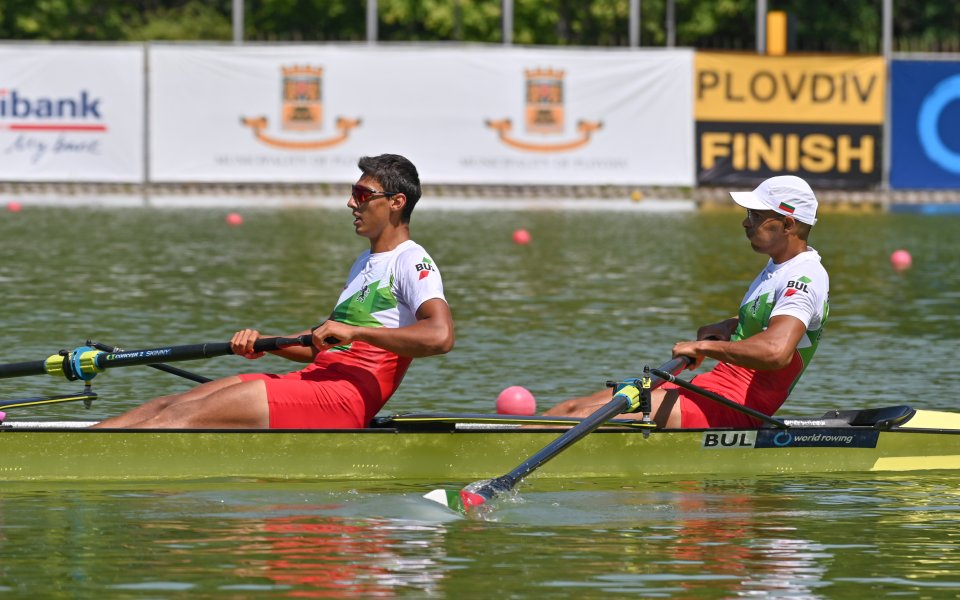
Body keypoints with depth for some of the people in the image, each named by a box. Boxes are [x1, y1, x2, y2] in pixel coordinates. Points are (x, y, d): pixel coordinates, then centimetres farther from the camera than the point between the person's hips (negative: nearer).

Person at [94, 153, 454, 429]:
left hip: (344, 397, -10)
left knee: (184, 416, -18)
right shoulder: (365, 263, 26)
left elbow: (441, 336, -23)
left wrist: (355, 331, -22)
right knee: (168, 406, -1)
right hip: (312, 381, 10)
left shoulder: (412, 262, -5)